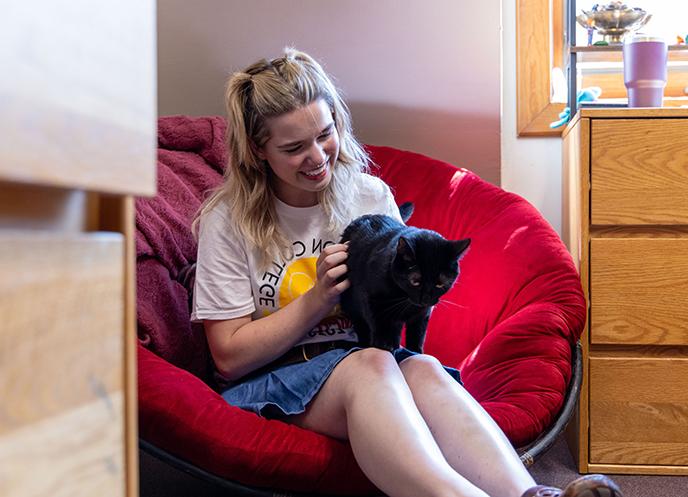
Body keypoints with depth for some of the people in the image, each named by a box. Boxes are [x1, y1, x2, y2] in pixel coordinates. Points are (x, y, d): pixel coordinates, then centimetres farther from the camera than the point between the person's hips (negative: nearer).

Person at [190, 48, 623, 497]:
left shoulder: (372, 195, 7)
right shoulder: (228, 220, -3)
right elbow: (230, 355, -4)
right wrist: (319, 296, -13)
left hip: (367, 362, 3)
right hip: (271, 380, -3)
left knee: (422, 369, -33)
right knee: (369, 364, -36)